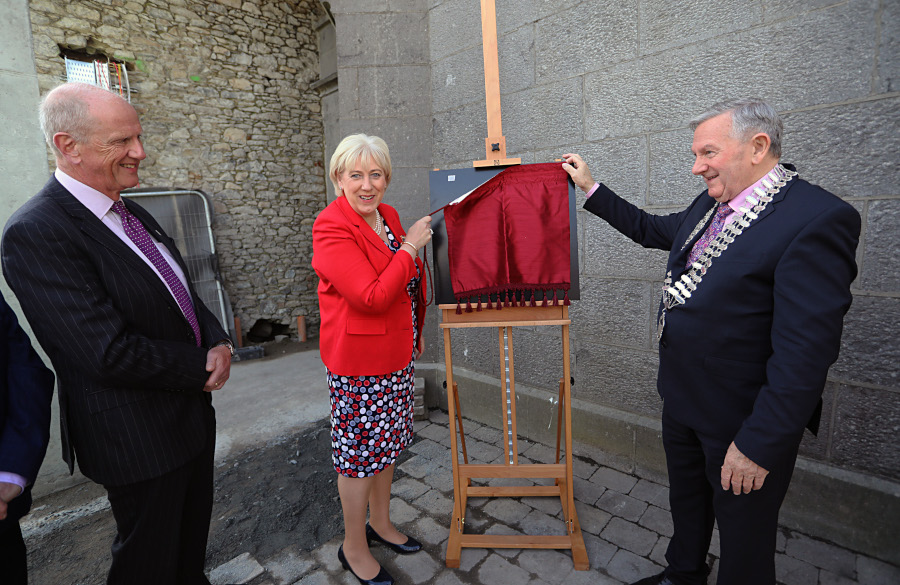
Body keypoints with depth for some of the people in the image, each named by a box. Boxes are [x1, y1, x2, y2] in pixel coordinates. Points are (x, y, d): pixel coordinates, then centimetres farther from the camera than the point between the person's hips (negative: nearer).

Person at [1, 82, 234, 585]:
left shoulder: (134, 214, 6)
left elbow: (184, 295, 11)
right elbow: (111, 355, -27)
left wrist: (219, 343, -8)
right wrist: (202, 368, -15)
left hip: (192, 413, 8)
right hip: (140, 440, -8)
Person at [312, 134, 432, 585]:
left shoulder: (388, 216, 7)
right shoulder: (331, 227, -18)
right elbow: (373, 297, -27)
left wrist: (416, 335, 21)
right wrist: (410, 247, -19)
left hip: (398, 353, 8)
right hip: (359, 361, -8)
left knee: (388, 442, 21)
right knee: (360, 451, 8)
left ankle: (380, 522, 44)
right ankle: (353, 548, 32)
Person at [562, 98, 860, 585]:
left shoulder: (818, 220, -22)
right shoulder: (709, 206, 3)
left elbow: (805, 350, -26)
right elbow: (653, 230, 21)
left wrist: (759, 444, -24)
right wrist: (591, 188, 17)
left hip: (741, 419, -8)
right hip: (682, 399, 8)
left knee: (743, 534, 16)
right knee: (685, 500, 28)